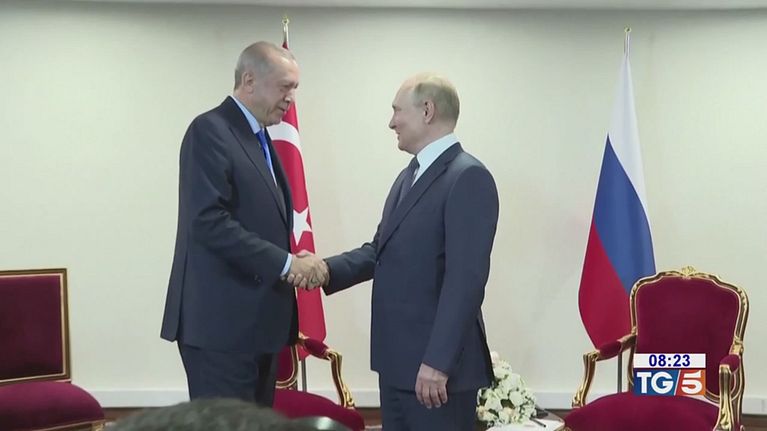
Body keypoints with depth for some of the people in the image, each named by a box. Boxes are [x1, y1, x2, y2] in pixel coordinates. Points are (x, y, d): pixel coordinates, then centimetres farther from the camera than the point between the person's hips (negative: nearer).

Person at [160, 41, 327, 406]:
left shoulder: (258, 136, 17)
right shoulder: (210, 131, -11)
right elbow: (209, 221, -21)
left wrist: (292, 260, 0)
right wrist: (285, 263, -18)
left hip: (255, 320, 9)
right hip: (221, 322, -9)